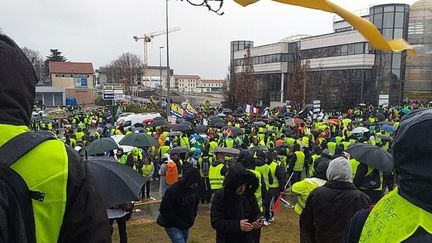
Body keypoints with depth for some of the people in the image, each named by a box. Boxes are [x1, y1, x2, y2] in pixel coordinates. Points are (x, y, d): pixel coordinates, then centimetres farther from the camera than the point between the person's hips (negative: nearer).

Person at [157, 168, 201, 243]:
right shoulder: (173, 190, -25)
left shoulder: (194, 189, -5)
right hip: (173, 226, -7)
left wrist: (192, 218, 4)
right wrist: (179, 223, -20)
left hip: (186, 226, 7)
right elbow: (164, 210, -22)